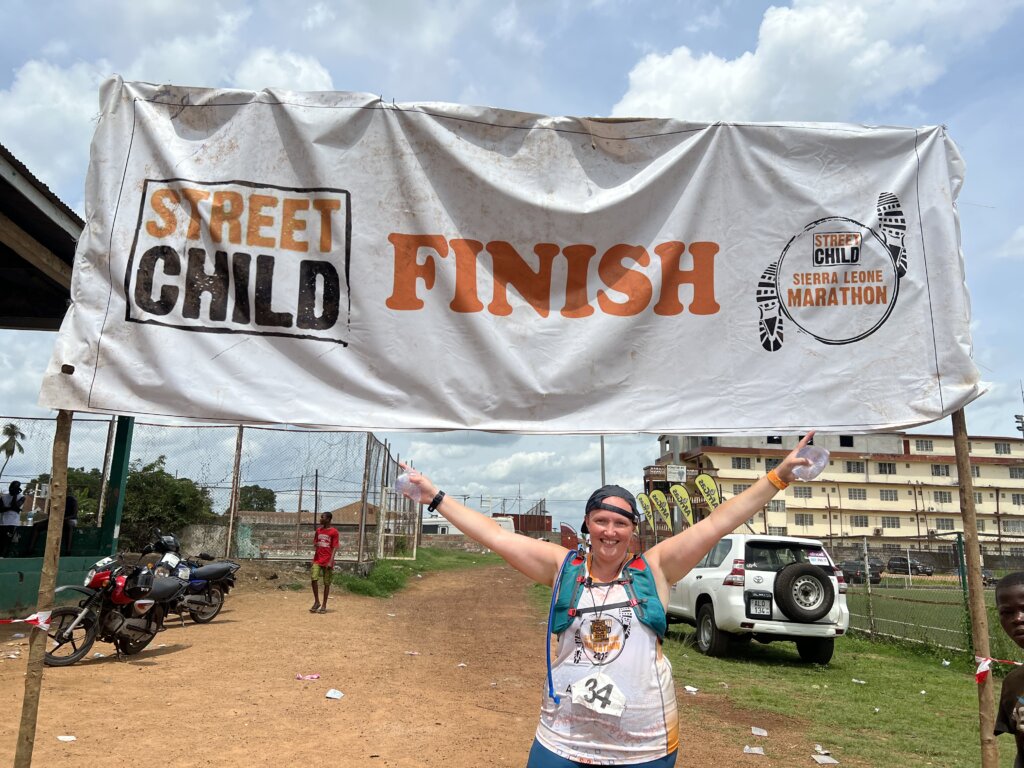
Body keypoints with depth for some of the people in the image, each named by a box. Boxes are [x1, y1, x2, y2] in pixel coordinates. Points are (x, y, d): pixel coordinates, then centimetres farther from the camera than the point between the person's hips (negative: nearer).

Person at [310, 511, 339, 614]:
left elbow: (334, 547, -9)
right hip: (317, 560, 4)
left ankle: (324, 605, 11)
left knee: (326, 583, 2)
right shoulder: (318, 530, 10)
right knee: (314, 579, -8)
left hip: (327, 561, -4)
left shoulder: (334, 532, -7)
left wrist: (331, 561, -16)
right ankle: (316, 602, 8)